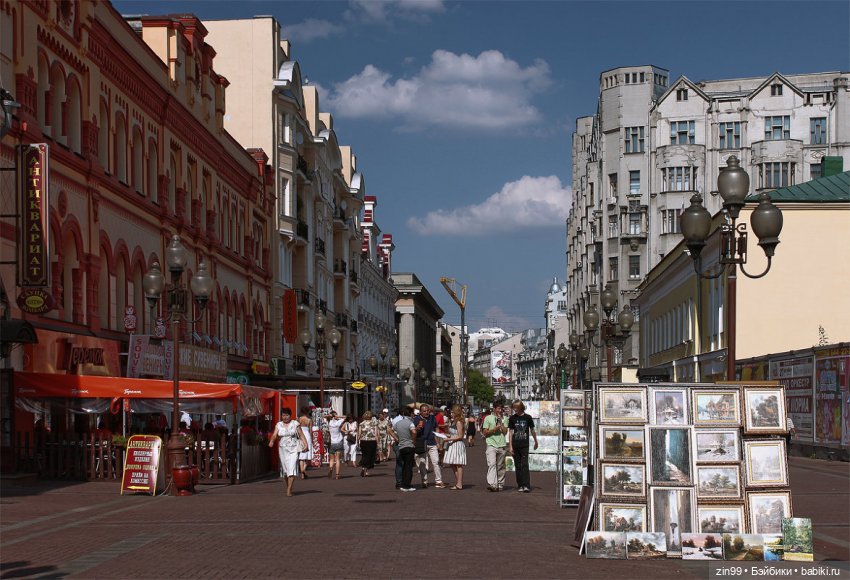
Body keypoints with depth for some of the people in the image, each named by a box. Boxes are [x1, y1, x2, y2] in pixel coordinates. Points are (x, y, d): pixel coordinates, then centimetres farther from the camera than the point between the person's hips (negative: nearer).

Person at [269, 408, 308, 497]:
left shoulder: (295, 424, 1)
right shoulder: (278, 425, 7)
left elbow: (301, 435, 0)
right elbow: (274, 434, -6)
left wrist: (305, 444, -15)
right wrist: (272, 441, -27)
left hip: (293, 449, -3)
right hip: (283, 449, 3)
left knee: (291, 468, -13)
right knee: (285, 468, 7)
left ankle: (289, 490, -16)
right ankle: (288, 487, 26)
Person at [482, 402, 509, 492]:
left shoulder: (504, 419, 14)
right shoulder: (488, 418, 7)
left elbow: (505, 431, 3)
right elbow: (485, 433, 3)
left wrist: (500, 422, -3)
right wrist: (494, 429, -9)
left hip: (501, 445, 3)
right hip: (491, 445, -3)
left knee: (500, 466, 7)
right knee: (492, 464, -18)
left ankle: (500, 484, 15)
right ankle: (491, 484, -30)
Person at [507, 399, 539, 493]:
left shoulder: (528, 417, 0)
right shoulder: (512, 418, 4)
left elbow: (532, 430, 12)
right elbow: (510, 432, 5)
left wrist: (536, 442, 21)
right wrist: (510, 446, 0)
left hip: (524, 445, -2)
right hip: (515, 445, 2)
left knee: (524, 465, -11)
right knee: (518, 466, 6)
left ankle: (526, 485, -15)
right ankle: (520, 485, 12)